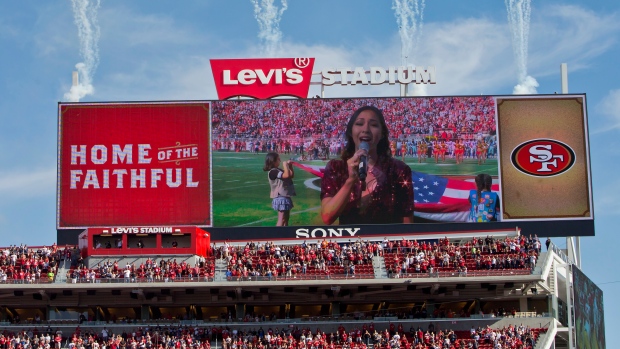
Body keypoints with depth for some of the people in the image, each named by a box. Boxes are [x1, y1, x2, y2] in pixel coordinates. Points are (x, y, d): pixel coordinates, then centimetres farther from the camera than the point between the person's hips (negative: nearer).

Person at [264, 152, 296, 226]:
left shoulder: (278, 170, 13)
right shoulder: (273, 172, -19)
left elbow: (291, 175, 23)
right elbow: (286, 175, -32)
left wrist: (290, 166, 10)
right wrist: (285, 166, -18)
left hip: (285, 196, 11)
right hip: (280, 197, -11)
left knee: (286, 218, 17)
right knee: (281, 219, -12)